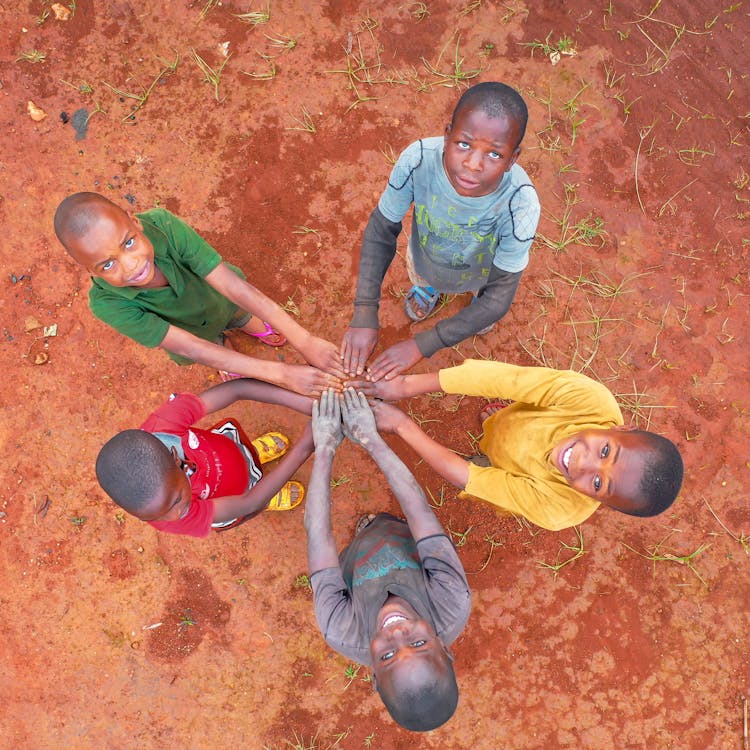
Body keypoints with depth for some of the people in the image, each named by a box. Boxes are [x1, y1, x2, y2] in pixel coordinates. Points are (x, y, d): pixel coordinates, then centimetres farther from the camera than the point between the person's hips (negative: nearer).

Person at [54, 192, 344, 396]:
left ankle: (251, 326, 67)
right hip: (193, 331, 0)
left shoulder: (162, 224, -43)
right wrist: (281, 374, -49)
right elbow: (191, 348, -43)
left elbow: (233, 285, -45)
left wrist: (306, 341, -50)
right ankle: (225, 353, 67)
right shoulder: (106, 303, -42)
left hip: (219, 299, 0)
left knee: (242, 317, 32)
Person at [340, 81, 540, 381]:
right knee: (420, 295, 35)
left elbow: (500, 297, -32)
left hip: (483, 271, -1)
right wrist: (364, 314, -33)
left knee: (484, 315, 33)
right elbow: (381, 231, -24)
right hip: (425, 259, 1)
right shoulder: (417, 159, -41)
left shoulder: (521, 204, -44)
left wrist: (421, 345, -35)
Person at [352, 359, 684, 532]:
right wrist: (409, 385, -49)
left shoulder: (558, 512, -42)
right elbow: (504, 379, -46)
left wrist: (403, 425, -36)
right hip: (505, 416, 2)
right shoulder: (592, 402, -42)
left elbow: (466, 478, -37)